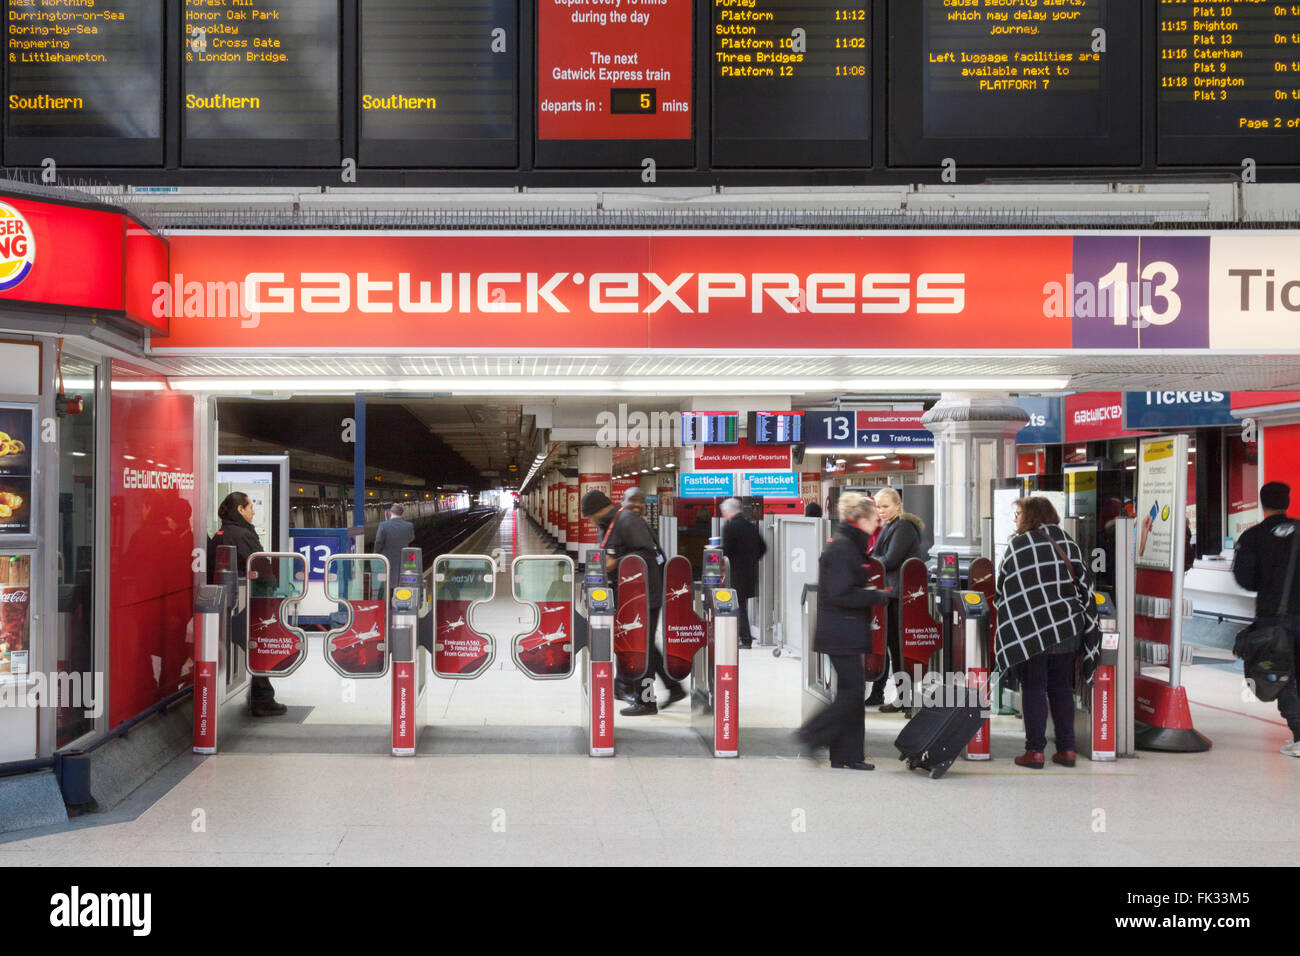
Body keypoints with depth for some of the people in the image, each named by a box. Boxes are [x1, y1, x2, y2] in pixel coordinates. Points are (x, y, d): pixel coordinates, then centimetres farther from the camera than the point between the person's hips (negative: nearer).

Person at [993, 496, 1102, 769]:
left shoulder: (1019, 544, -5)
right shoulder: (1070, 544, 8)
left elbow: (1002, 588, -5)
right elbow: (1085, 587, 7)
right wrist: (1087, 631, 12)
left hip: (1031, 630, -4)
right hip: (1067, 630, 4)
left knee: (1033, 688, 2)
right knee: (1061, 688, 12)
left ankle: (1035, 750, 1)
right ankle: (1067, 749, 13)